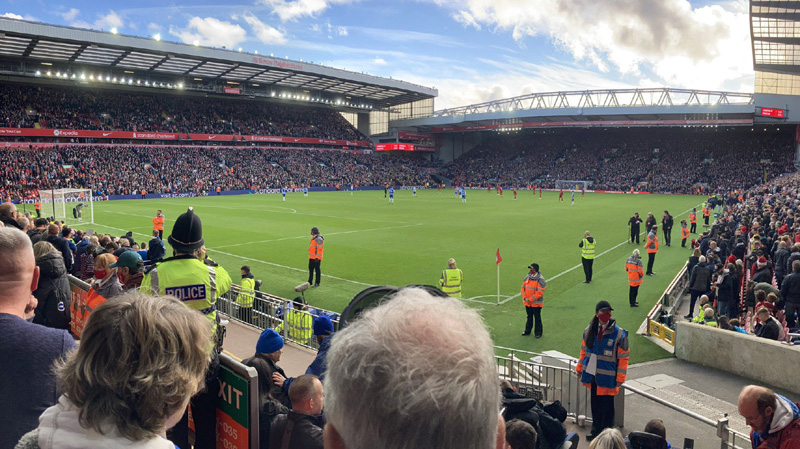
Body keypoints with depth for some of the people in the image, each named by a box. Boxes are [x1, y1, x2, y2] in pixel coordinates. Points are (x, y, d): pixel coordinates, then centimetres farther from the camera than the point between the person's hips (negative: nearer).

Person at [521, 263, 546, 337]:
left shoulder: (540, 280, -16)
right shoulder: (527, 277, 4)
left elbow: (540, 292, -20)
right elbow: (523, 288, 8)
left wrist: (530, 299, -20)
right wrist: (525, 297, -5)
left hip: (536, 303, -6)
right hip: (527, 303, 6)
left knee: (537, 318, 5)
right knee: (529, 317, 19)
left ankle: (538, 333, 16)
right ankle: (527, 331, 31)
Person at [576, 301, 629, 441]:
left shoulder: (619, 334, -12)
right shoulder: (589, 330, 2)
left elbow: (623, 358, -8)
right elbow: (584, 350, 14)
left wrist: (620, 378, -9)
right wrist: (580, 368, 16)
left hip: (607, 377, -4)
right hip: (592, 375, 4)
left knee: (607, 405, 6)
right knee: (595, 403, 16)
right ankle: (596, 429, 31)